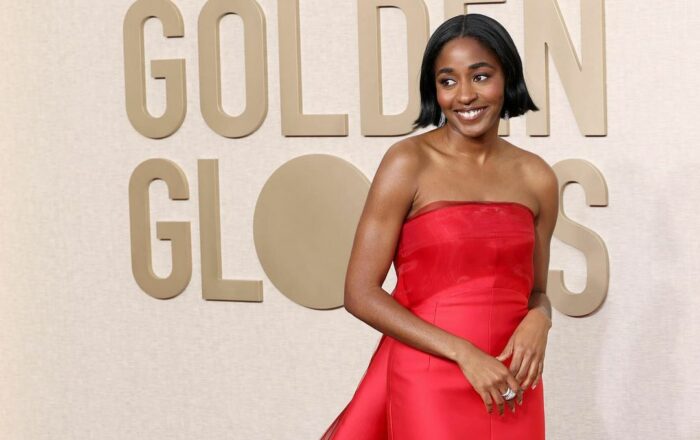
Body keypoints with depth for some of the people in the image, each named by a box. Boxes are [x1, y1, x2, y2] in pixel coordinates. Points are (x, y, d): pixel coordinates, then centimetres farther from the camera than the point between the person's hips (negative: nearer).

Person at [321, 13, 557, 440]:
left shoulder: (537, 177, 4)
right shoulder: (409, 163, -7)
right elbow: (361, 293, -10)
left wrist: (538, 321, -8)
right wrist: (463, 352, -17)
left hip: (509, 386, 4)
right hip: (429, 383, -4)